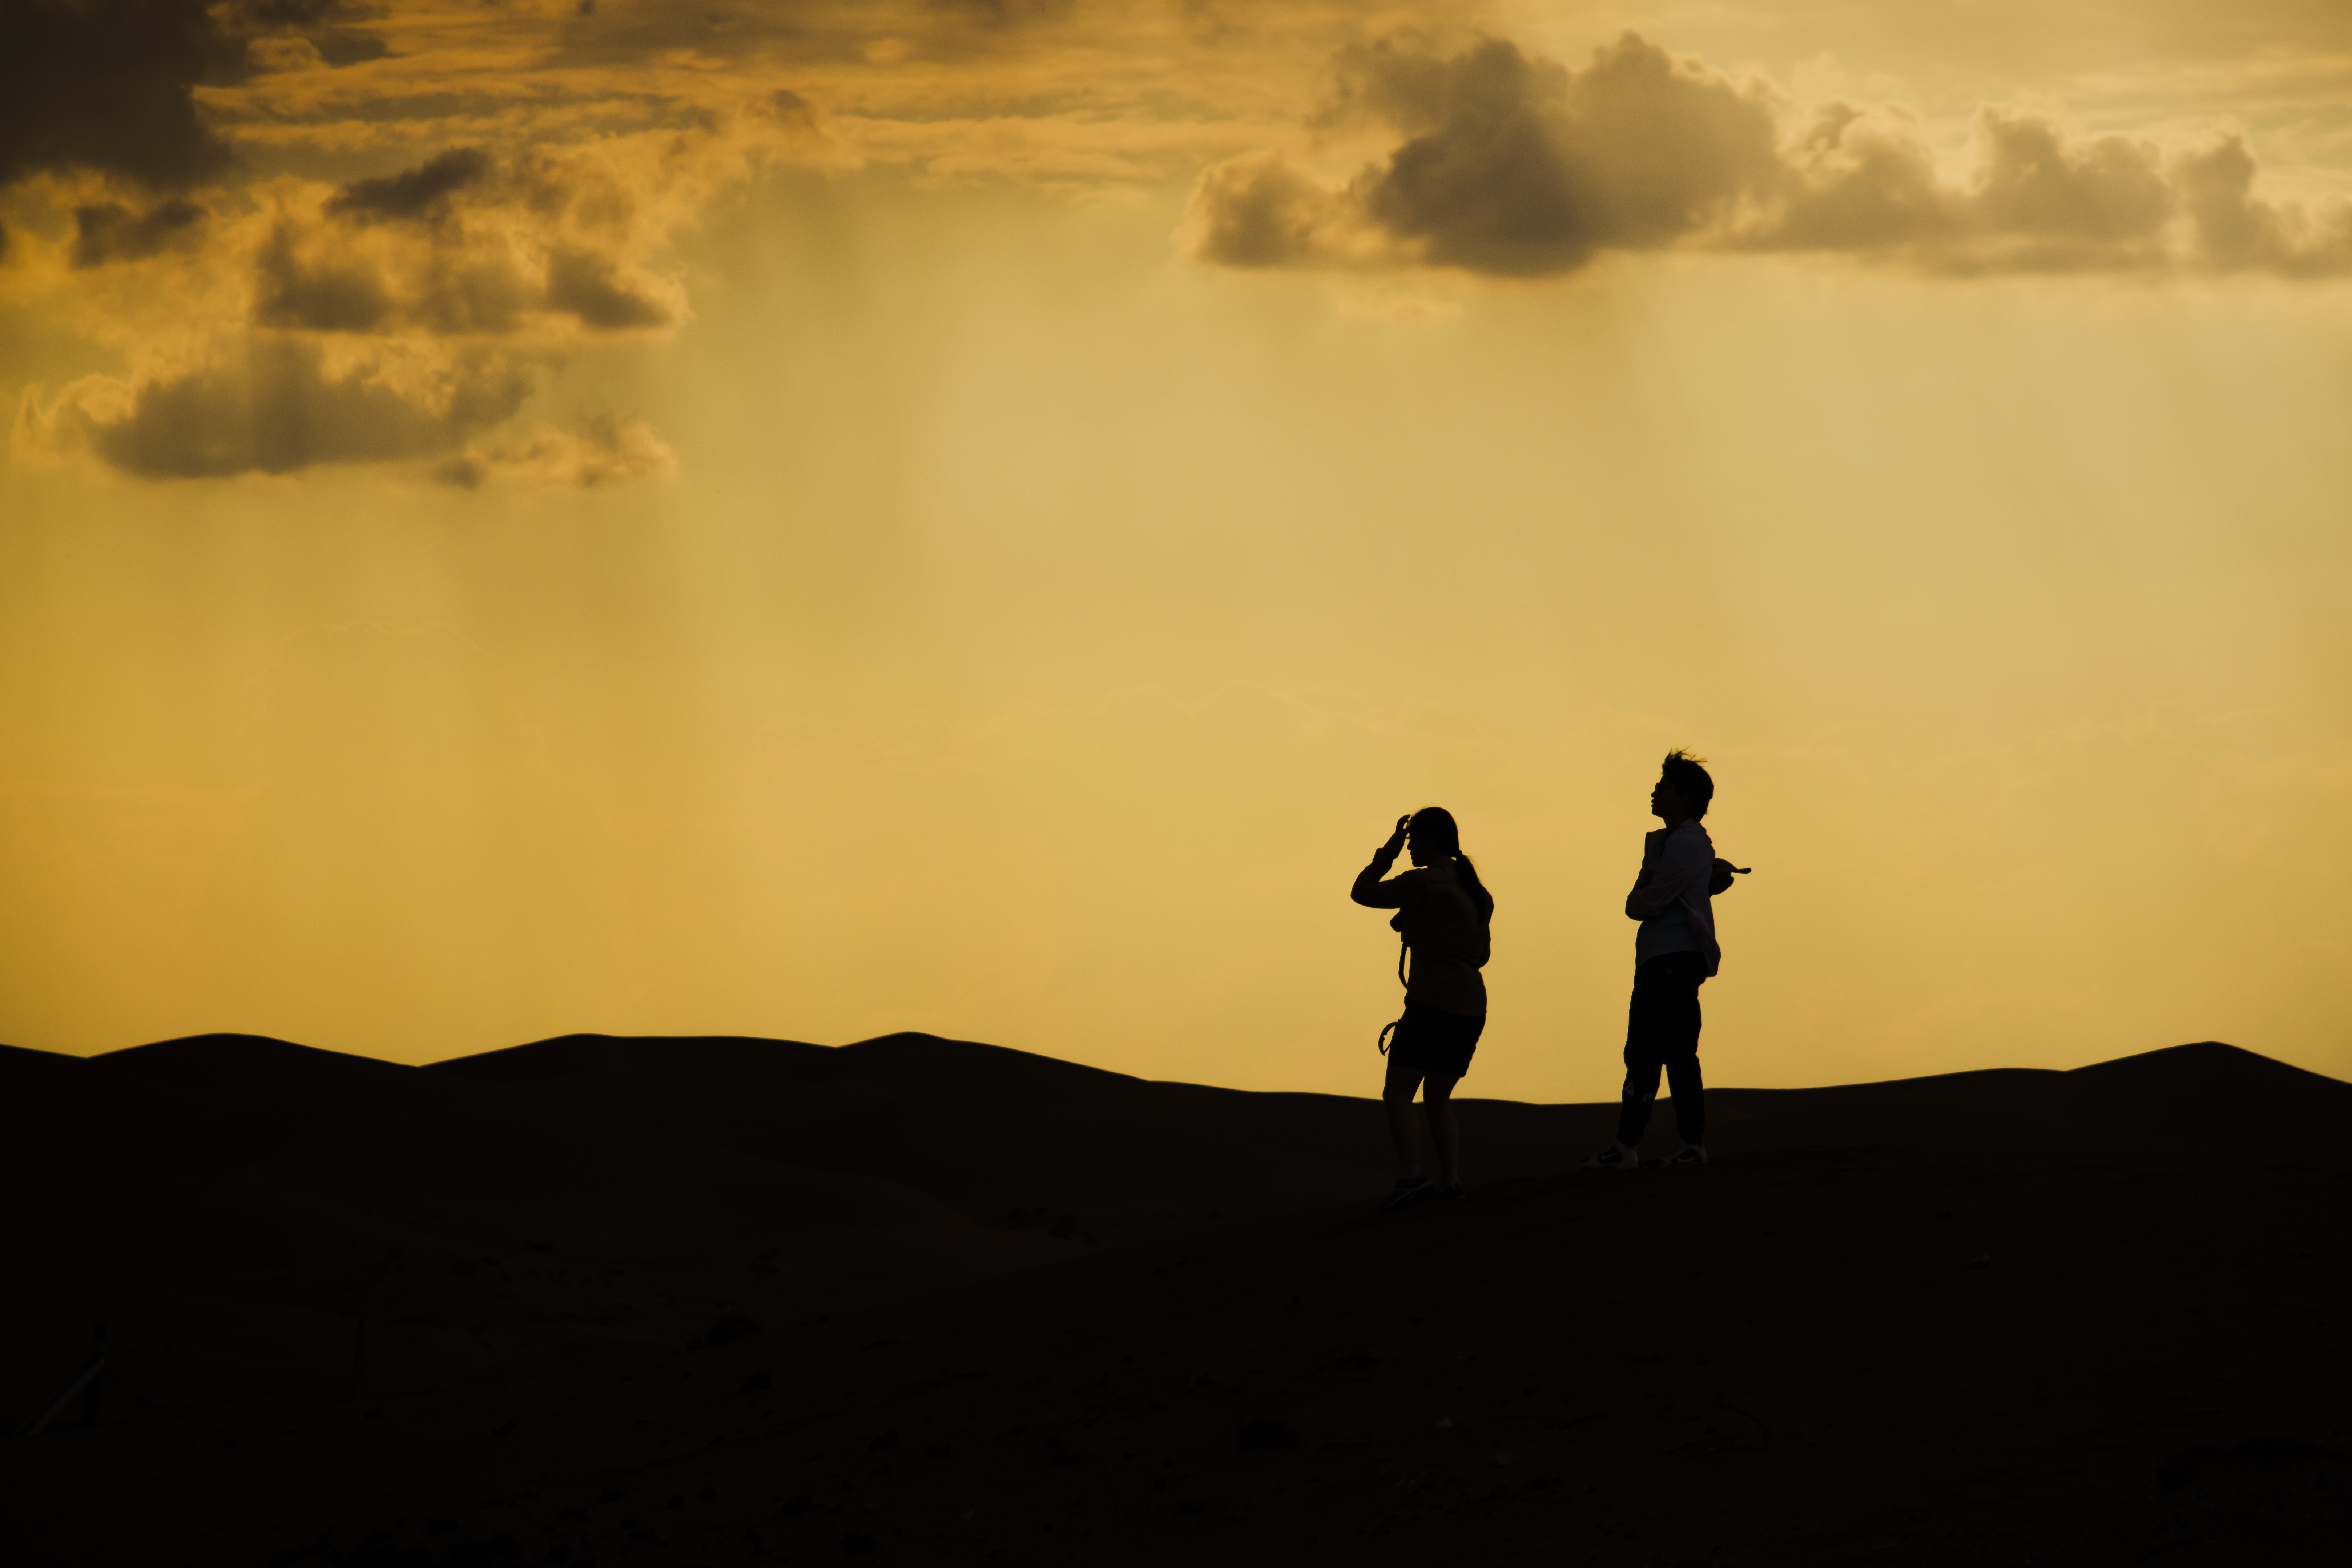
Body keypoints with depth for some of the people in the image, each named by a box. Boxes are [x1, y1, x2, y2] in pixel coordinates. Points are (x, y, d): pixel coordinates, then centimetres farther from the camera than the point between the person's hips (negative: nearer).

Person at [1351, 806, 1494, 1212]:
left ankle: (1410, 1176, -25)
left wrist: (1389, 852, 9)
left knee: (1398, 1092, -9)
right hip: (1471, 1008, 8)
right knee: (1438, 1099, 15)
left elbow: (1362, 893, -2)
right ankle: (1450, 1179, 2)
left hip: (1432, 1004, -8)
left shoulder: (1424, 884, -9)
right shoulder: (1475, 891, 16)